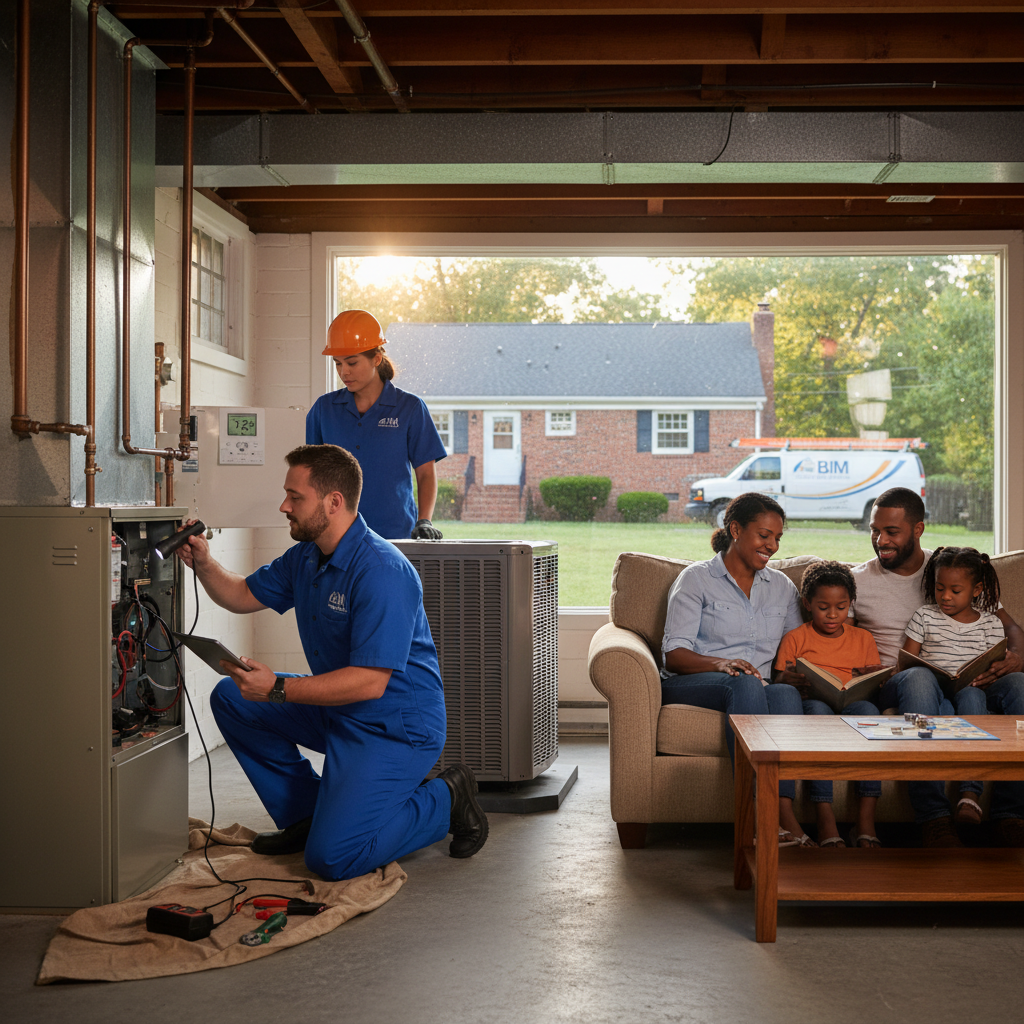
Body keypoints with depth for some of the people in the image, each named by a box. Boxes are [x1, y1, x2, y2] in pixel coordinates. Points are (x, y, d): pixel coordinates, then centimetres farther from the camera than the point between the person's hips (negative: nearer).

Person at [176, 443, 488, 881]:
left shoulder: (383, 573, -27)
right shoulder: (305, 557, 4)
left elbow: (369, 682, -31)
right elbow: (244, 595, 18)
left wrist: (278, 689, -30)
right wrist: (204, 564, -3)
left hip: (394, 727, -9)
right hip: (337, 710, 9)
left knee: (332, 857, -18)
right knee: (232, 698, 7)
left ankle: (445, 801, 4)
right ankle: (304, 815, 14)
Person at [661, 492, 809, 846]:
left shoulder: (782, 586, 20)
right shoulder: (697, 579, 6)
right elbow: (673, 654, -5)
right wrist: (720, 663, -24)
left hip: (758, 690, 3)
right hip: (690, 686, -3)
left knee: (786, 693, -32)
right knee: (745, 684, -37)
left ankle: (785, 812, -45)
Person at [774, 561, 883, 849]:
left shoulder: (863, 639, 22)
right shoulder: (795, 639, 15)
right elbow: (779, 683, 9)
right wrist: (787, 680, -15)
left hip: (852, 706, 2)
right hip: (810, 705, -2)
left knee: (868, 709, -35)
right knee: (817, 708, -38)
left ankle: (865, 822, -36)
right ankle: (825, 820, -41)